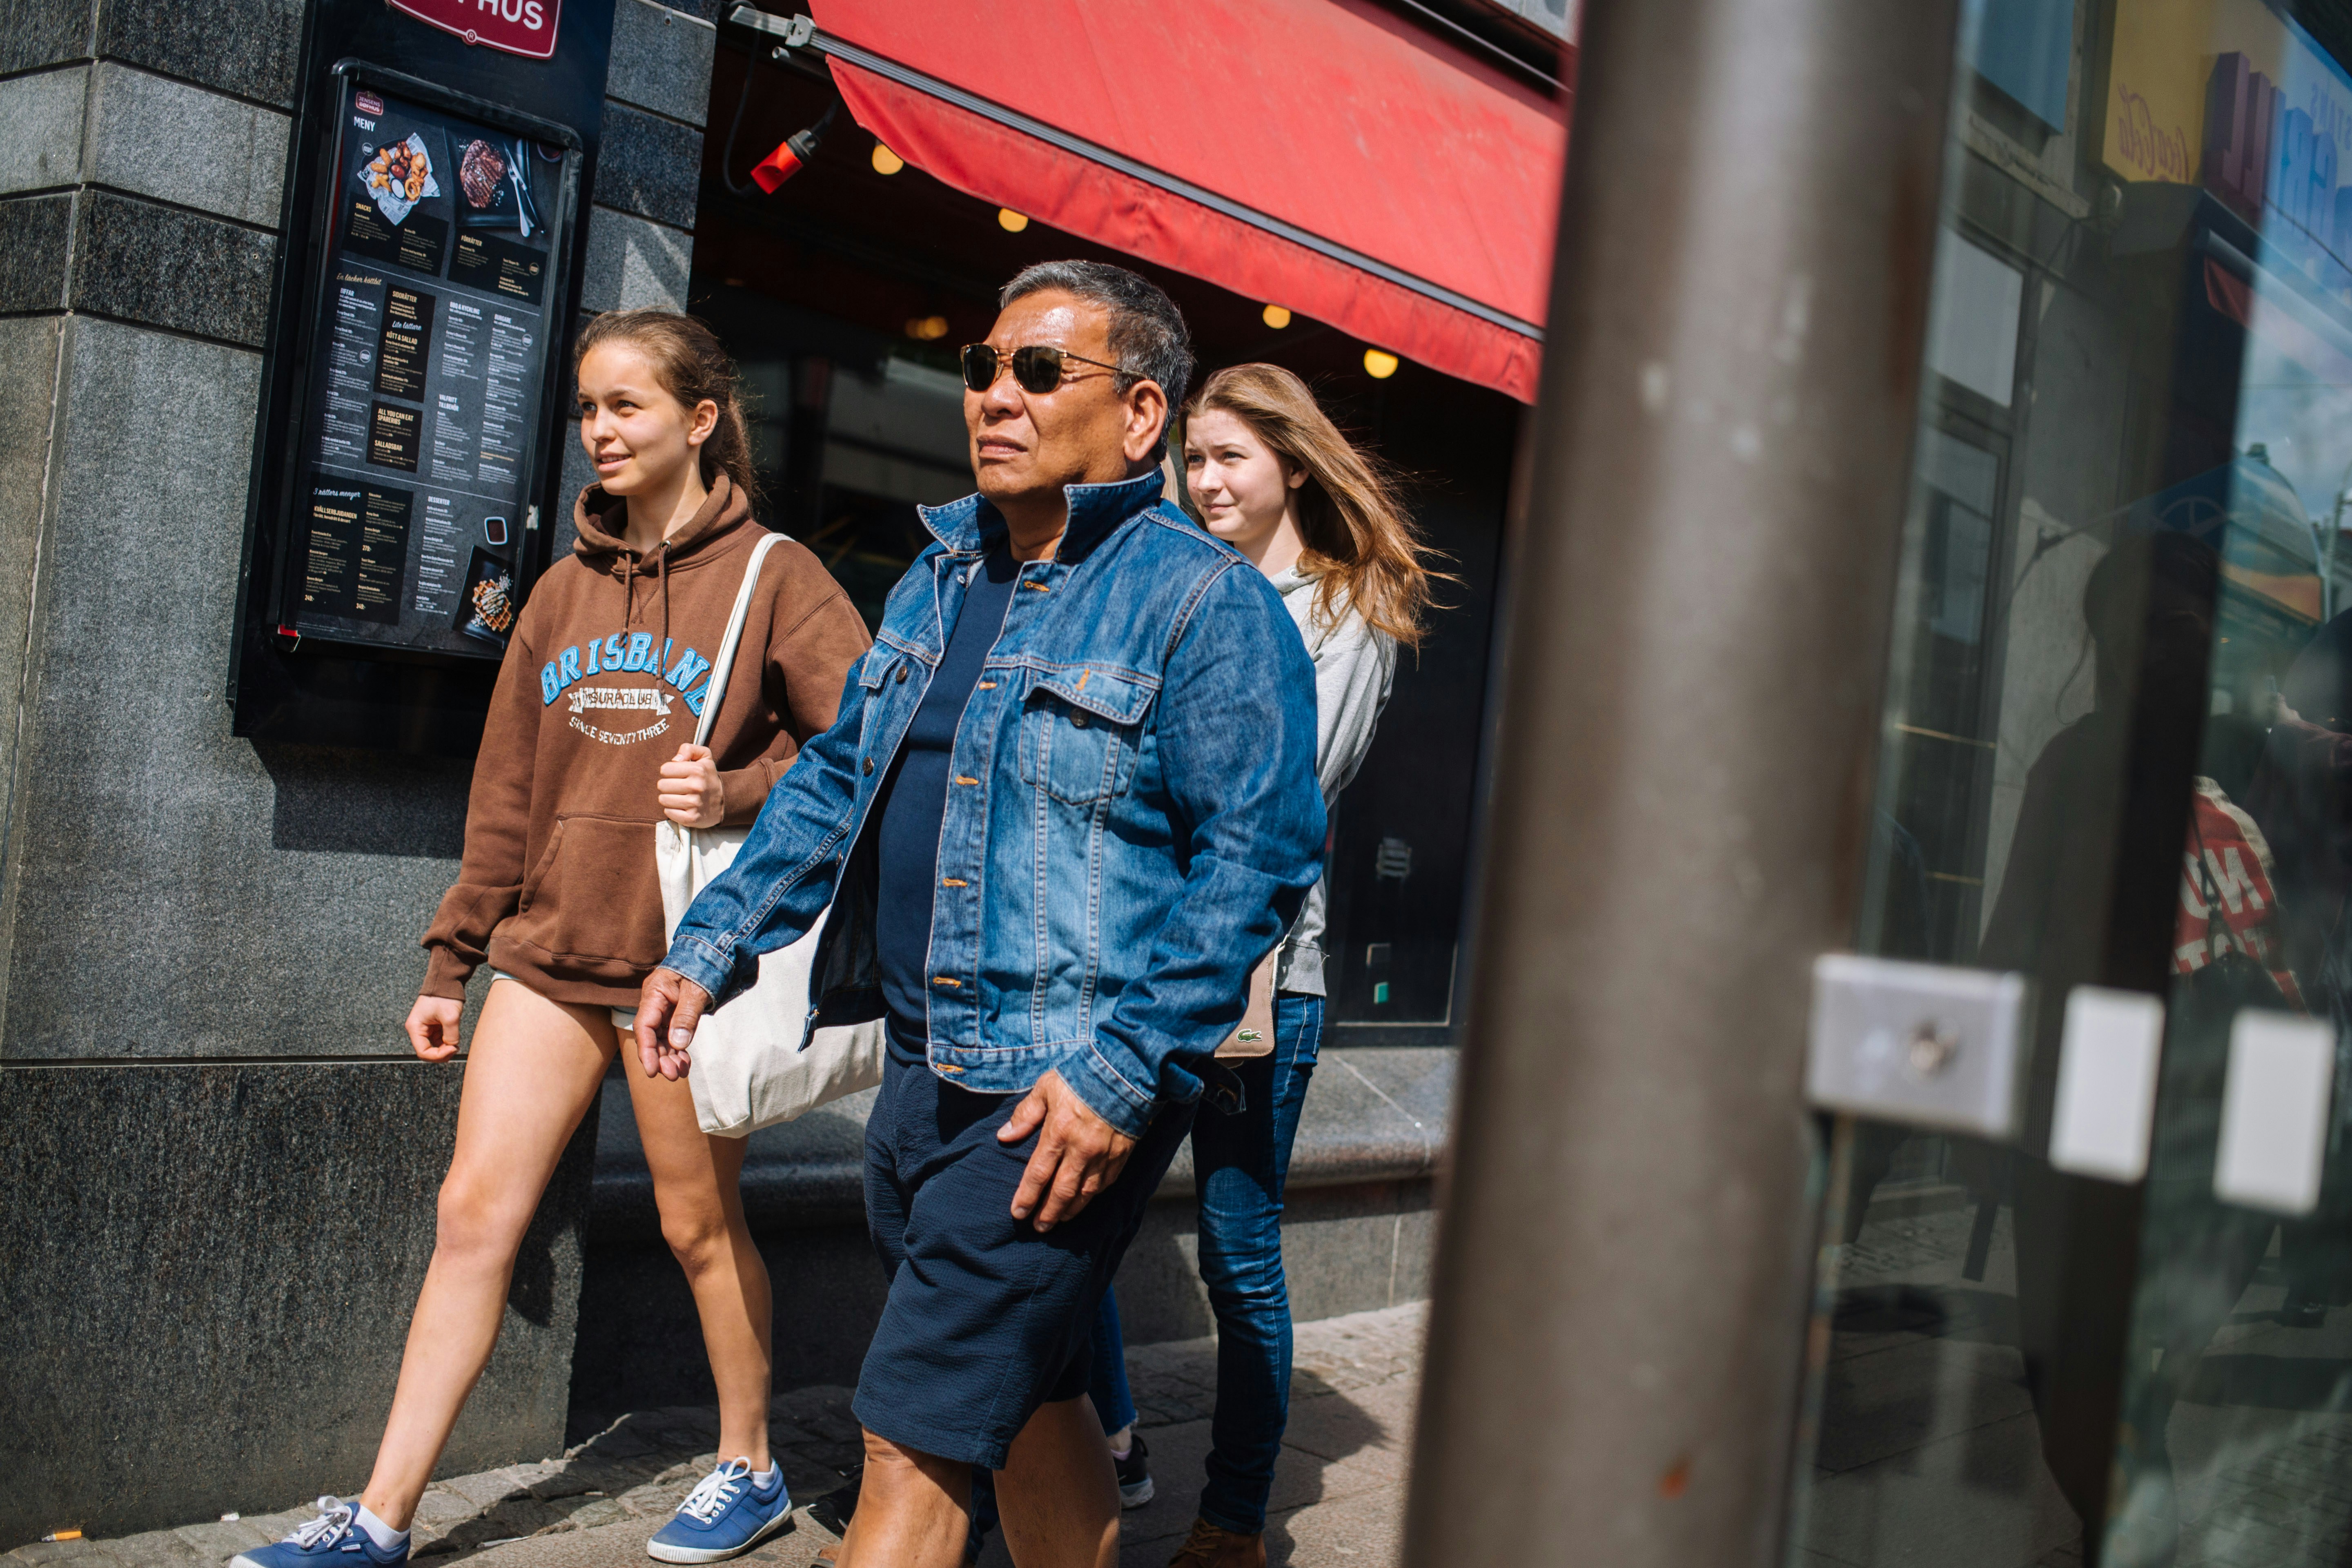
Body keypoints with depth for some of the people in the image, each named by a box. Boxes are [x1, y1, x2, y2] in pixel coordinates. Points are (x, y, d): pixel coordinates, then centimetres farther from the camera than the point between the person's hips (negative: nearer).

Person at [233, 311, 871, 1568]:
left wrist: (740, 793, -20)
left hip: (686, 953, -5)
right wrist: (453, 962, 14)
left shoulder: (771, 576, -3)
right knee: (474, 1213, 2)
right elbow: (507, 794, 14)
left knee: (699, 1224, 7)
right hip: (548, 950, 5)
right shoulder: (566, 589, 12)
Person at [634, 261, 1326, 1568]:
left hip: (1067, 1102, -8)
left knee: (915, 1443, -6)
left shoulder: (1209, 605, -10)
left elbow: (1261, 856, -15)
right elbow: (837, 780, 21)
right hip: (924, 1071, 8)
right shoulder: (942, 577, 14)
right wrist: (714, 948, 12)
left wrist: (1126, 1072, -21)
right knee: (1028, 1405, 20)